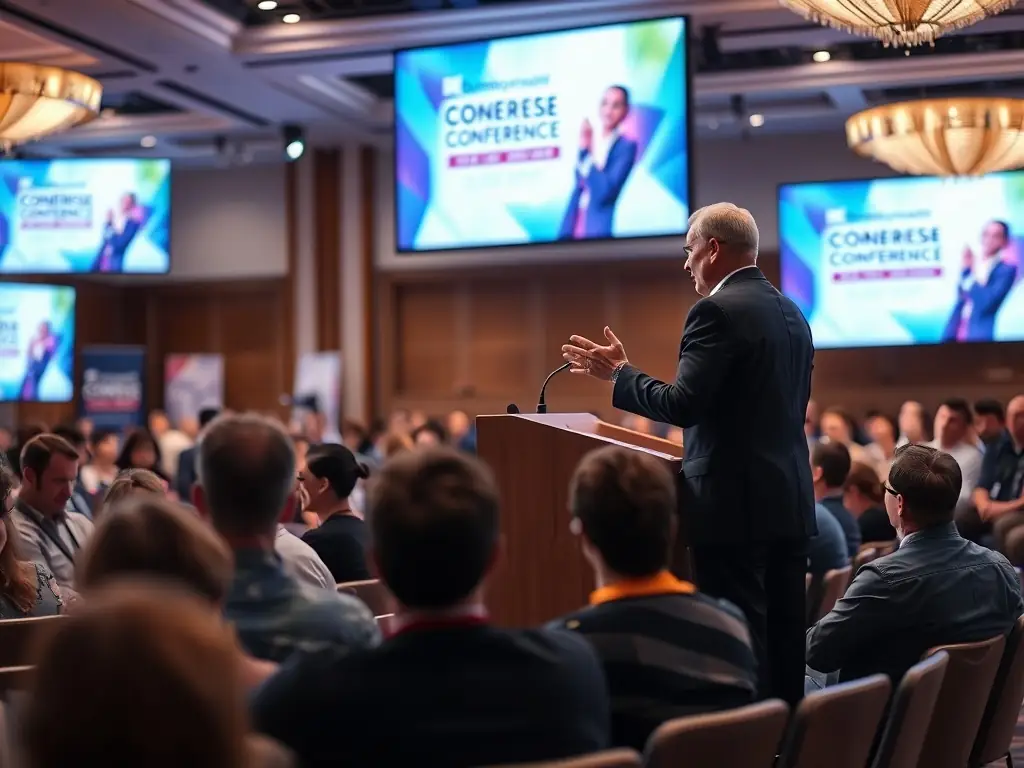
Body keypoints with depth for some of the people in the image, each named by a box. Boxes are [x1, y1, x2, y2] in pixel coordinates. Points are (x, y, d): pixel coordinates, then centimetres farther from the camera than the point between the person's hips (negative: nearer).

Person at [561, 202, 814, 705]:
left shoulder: (718, 311, -12)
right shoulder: (792, 313, 15)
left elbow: (684, 404, -19)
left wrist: (617, 373, -6)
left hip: (736, 504, -9)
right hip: (791, 500, 9)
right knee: (784, 640, 11)